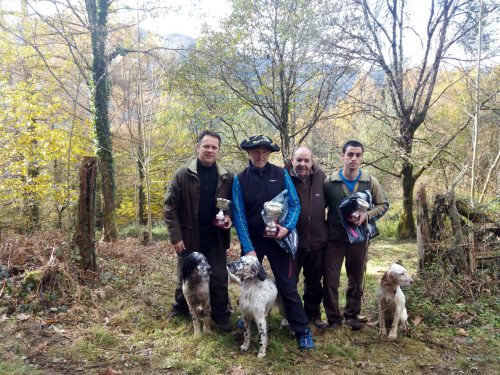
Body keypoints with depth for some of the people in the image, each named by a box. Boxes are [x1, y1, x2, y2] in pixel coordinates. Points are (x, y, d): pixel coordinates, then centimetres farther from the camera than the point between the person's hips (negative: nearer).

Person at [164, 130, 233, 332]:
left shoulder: (227, 177, 1)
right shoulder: (183, 175, -6)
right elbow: (170, 207, -6)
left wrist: (229, 217, -10)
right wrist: (176, 236, -11)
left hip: (216, 239, 1)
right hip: (189, 238, -1)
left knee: (219, 279, 7)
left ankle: (221, 316, 24)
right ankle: (180, 311, 37)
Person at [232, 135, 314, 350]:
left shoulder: (281, 175, -3)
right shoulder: (240, 180, -4)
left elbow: (295, 204, -1)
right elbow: (239, 214, -7)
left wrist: (287, 227, -19)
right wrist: (248, 248, -13)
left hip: (277, 238, -1)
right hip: (251, 240, 1)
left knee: (287, 285, 1)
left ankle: (302, 330, 12)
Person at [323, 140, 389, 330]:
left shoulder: (370, 181, -1)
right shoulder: (330, 181, -5)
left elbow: (383, 205, 6)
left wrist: (367, 215, -12)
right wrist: (325, 230, -7)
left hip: (359, 238, 2)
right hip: (334, 238, -1)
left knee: (356, 279, 15)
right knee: (330, 280, 2)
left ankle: (352, 315, 33)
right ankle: (333, 318, 19)